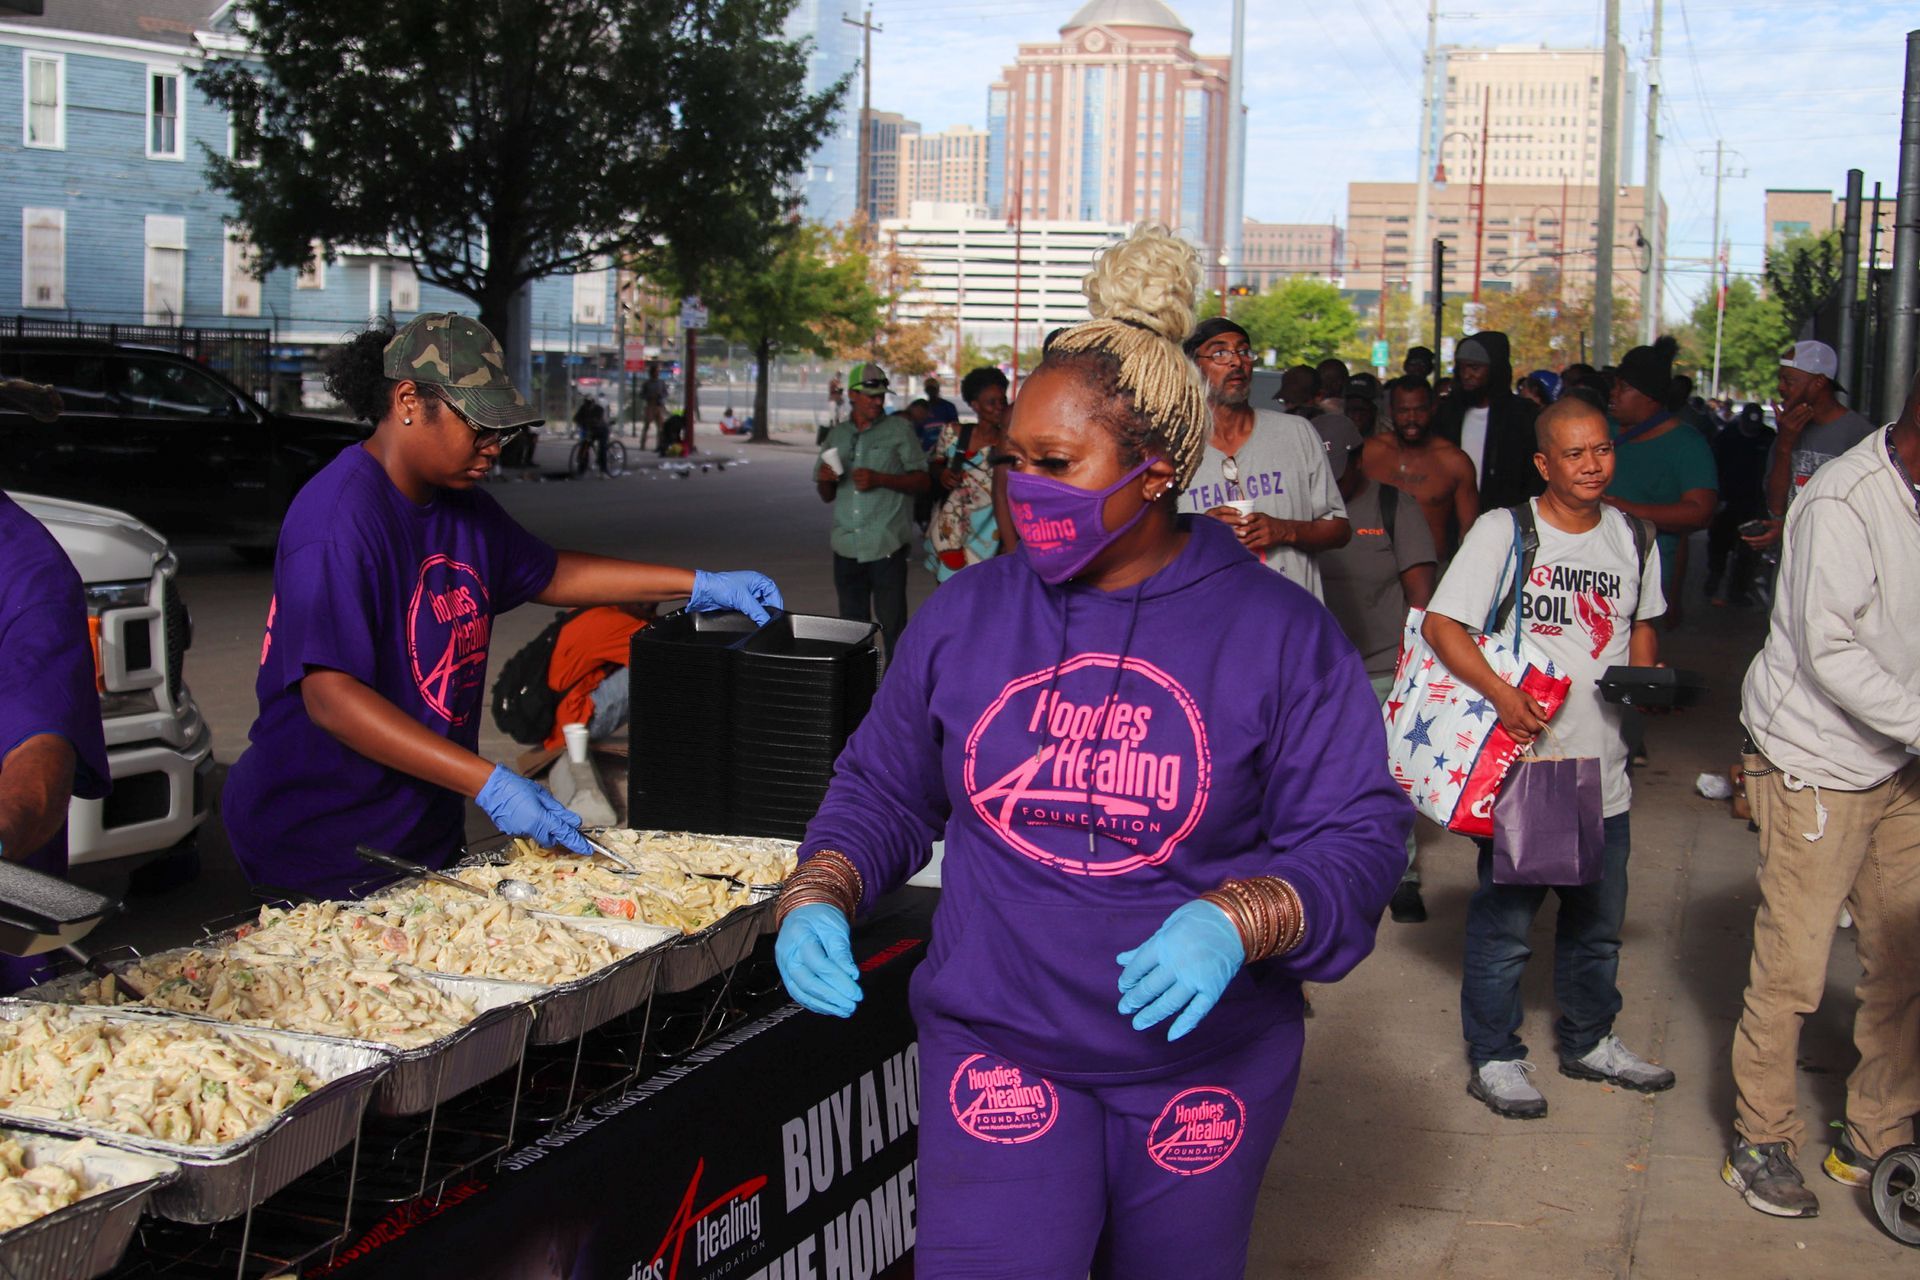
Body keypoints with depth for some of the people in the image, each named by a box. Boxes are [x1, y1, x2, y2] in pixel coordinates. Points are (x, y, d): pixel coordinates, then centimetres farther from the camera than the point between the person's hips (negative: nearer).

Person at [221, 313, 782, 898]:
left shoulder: (460, 506, 8)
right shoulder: (341, 515, -21)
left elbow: (550, 574, 24)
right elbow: (331, 697, -29)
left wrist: (702, 586, 16)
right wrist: (489, 784, -33)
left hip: (422, 826, 9)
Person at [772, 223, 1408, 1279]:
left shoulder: (1276, 631, -7)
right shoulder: (965, 615, 2)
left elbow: (1358, 835, -9)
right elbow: (881, 789, 10)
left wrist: (1238, 919, -26)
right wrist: (817, 897, -9)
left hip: (1205, 1067, 0)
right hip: (996, 1050, 1)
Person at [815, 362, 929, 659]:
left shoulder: (899, 429, 2)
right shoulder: (837, 435, 15)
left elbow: (923, 481, -3)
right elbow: (826, 496, 21)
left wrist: (879, 479, -16)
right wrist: (826, 481, -2)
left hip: (886, 547, -5)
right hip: (847, 547, 5)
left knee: (892, 623, -7)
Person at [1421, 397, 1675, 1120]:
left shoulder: (1633, 539, 7)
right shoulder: (1504, 533, -10)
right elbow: (1441, 624, -14)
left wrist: (1646, 676, 1)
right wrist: (1501, 695, -26)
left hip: (1604, 770, 6)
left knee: (1598, 922, 19)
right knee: (1504, 921, 3)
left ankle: (1589, 1041, 37)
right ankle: (1494, 1058, 17)